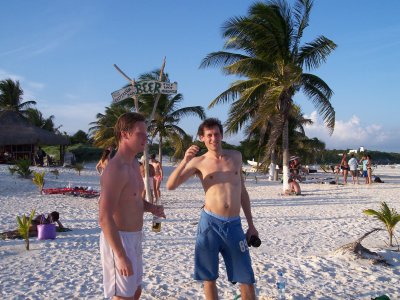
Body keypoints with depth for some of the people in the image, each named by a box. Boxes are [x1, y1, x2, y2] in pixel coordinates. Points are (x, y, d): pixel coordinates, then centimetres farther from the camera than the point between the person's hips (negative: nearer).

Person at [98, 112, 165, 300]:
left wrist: (151, 208, 2)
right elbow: (104, 218, -27)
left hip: (134, 237, 10)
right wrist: (121, 256, -27)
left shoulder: (134, 164, 8)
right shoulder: (116, 169, -23)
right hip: (118, 239, -10)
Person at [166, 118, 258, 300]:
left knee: (247, 278, 6)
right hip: (210, 223, -2)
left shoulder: (236, 156, 10)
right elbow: (170, 186, -9)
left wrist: (251, 224, 14)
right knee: (209, 277, 8)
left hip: (234, 225, 2)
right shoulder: (198, 162, 0)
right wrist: (185, 161, -20)